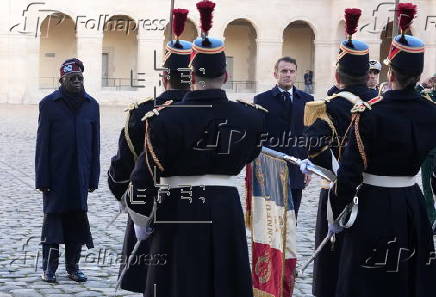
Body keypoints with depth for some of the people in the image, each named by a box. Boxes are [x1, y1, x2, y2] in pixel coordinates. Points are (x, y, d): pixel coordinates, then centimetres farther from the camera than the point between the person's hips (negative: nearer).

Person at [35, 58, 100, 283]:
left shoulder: (91, 105, 7)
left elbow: (95, 144, 9)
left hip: (80, 176, 3)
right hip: (56, 176, -3)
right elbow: (42, 144, -4)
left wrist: (93, 178, 5)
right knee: (53, 217, 2)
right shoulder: (49, 104, -2)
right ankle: (49, 267, 10)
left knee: (77, 220, 7)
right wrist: (43, 179, -9)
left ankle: (73, 266, 17)